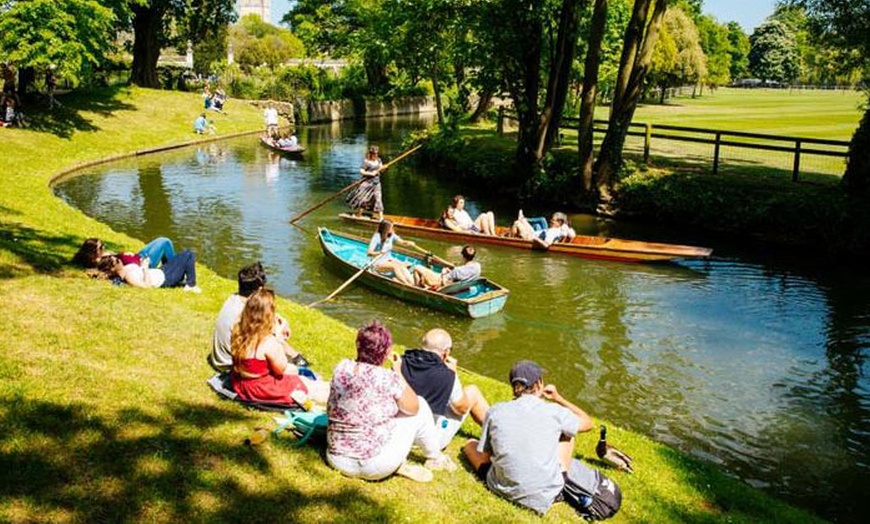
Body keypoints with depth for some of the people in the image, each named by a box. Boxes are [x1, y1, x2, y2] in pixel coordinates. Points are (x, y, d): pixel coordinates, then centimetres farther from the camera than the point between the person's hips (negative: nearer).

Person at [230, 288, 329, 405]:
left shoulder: (238, 331, -8)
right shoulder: (270, 342, -30)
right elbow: (281, 369, -12)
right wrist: (279, 340, -9)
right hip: (261, 390, -8)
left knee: (292, 368, 27)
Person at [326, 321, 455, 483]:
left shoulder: (341, 368, -4)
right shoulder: (388, 378, -17)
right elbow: (413, 408, 0)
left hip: (338, 461, 6)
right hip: (375, 467, -5)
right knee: (421, 405, 11)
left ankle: (400, 464, 23)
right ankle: (434, 459, 29)